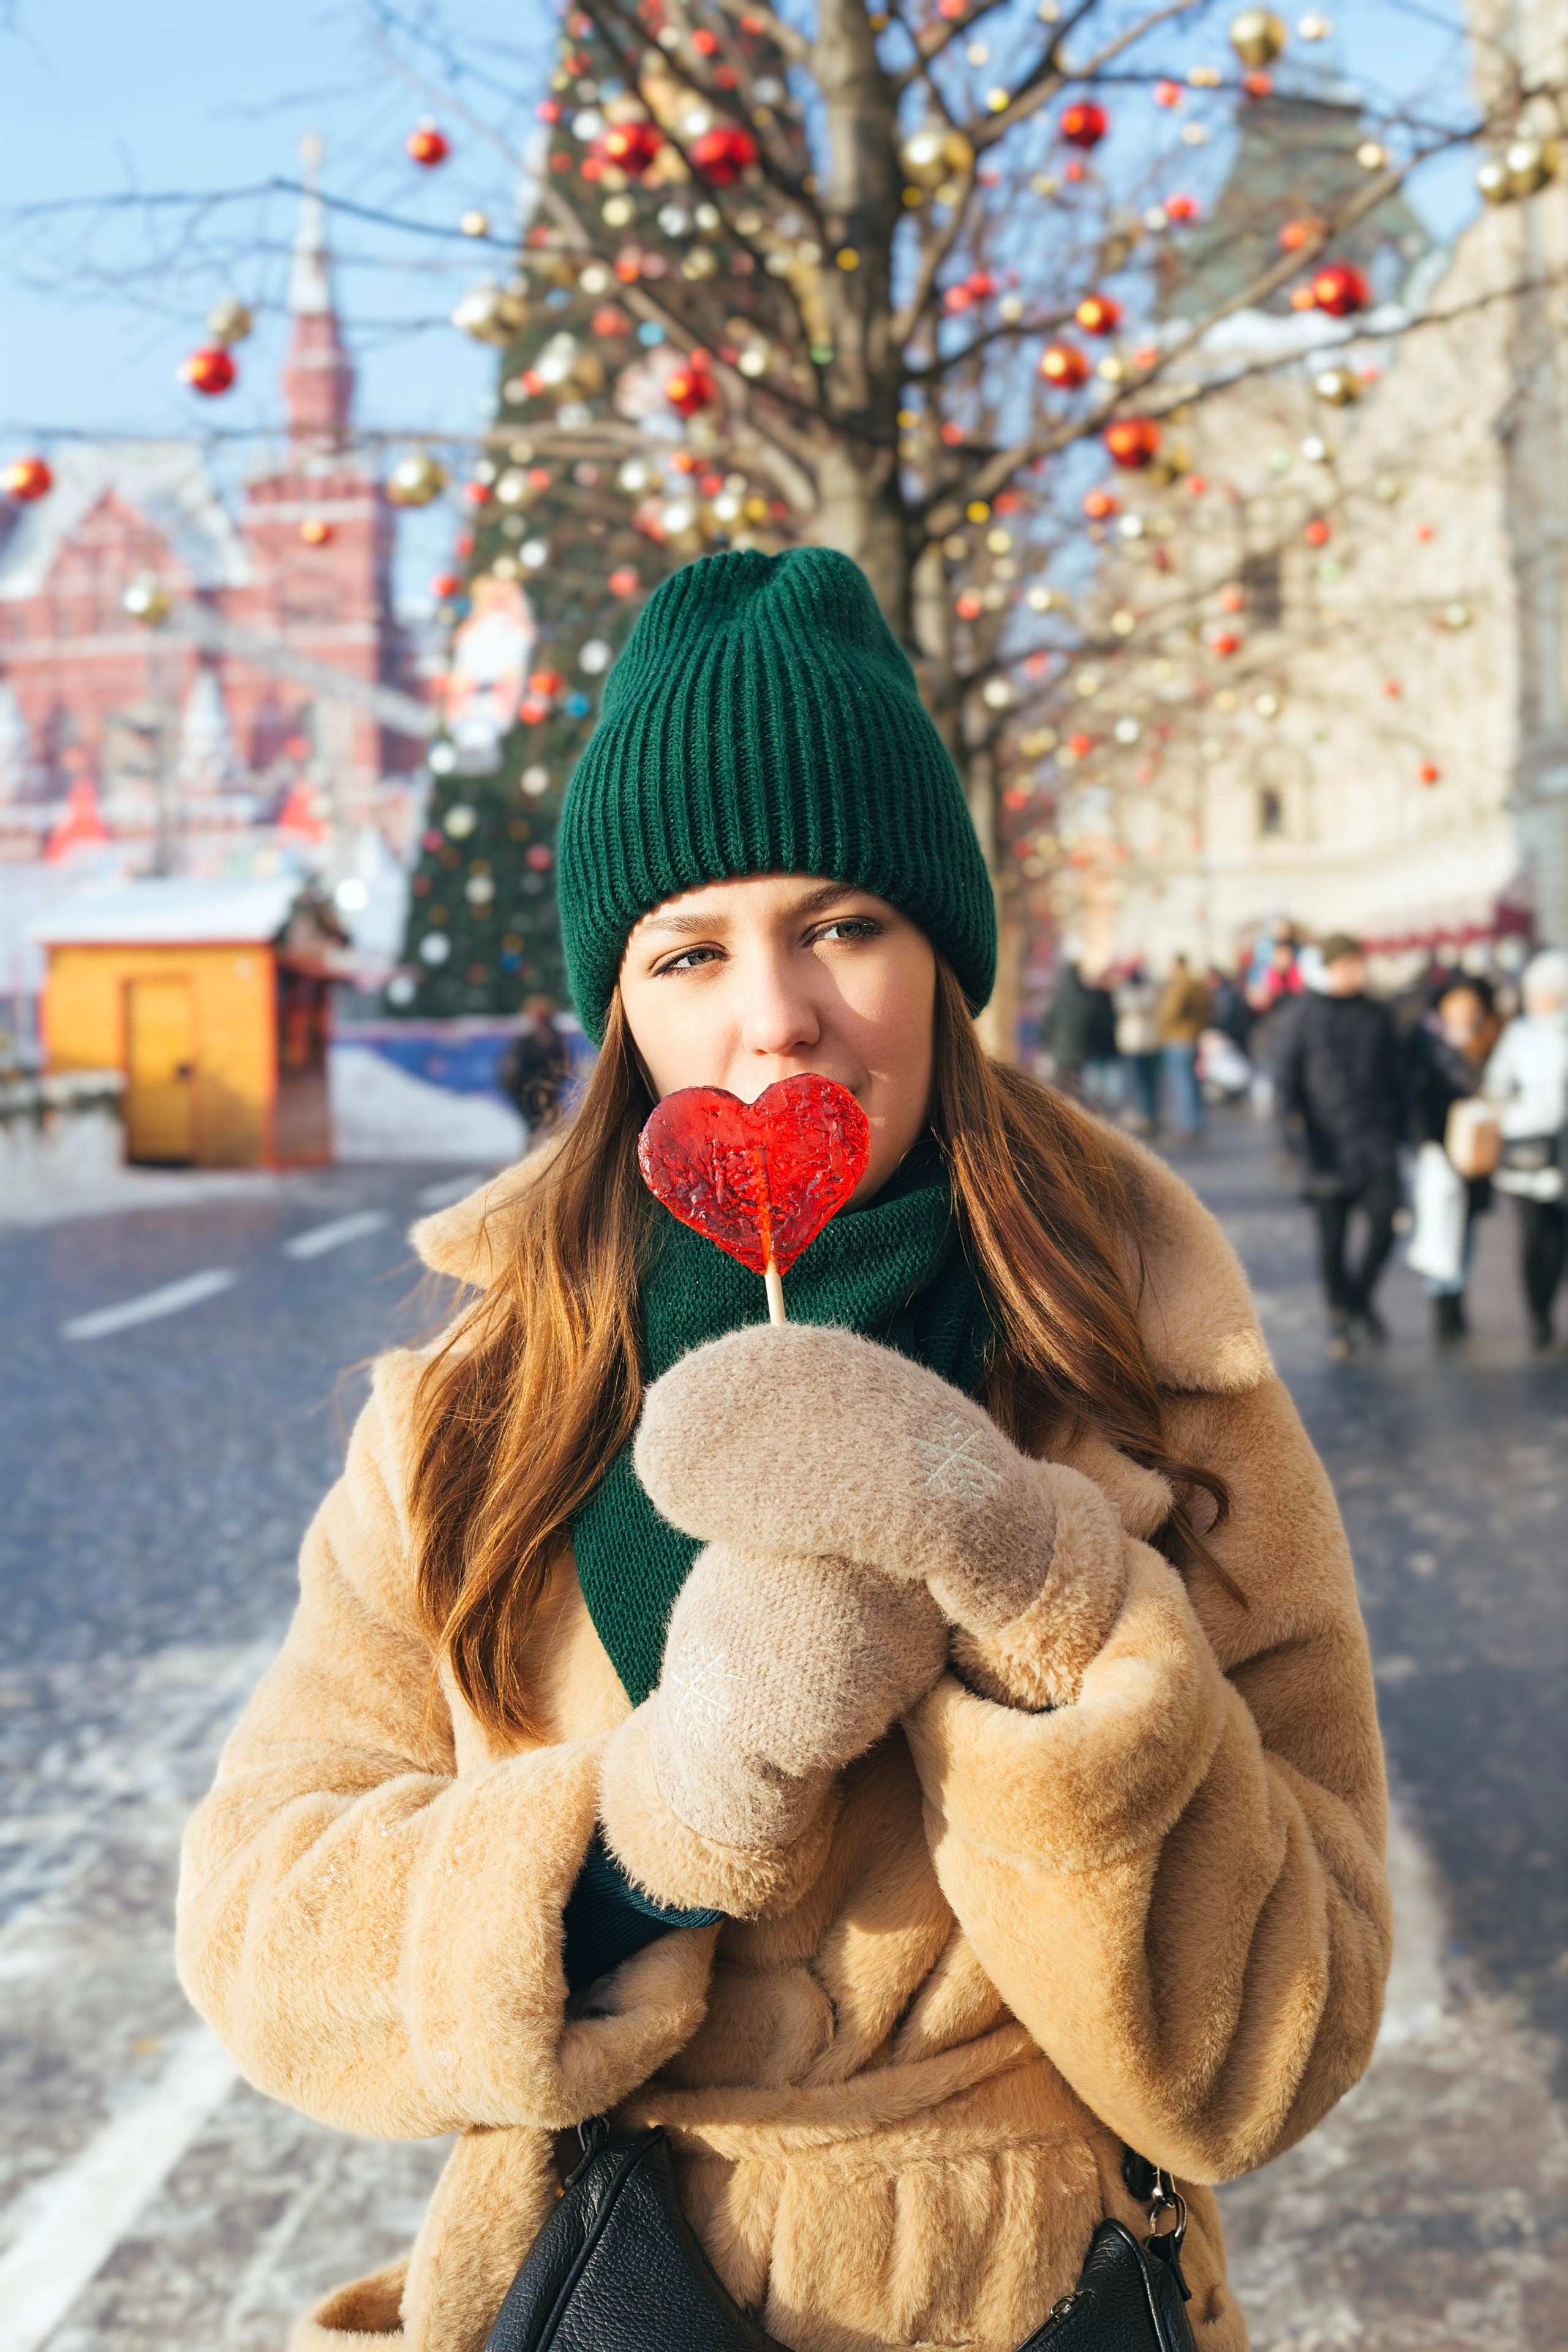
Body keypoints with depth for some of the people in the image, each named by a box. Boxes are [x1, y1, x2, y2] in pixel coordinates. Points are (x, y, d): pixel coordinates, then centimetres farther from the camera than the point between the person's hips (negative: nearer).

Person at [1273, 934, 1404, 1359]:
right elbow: (1285, 1073, -3)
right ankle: (1339, 1314, 18)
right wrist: (1296, 1117, -15)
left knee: (1385, 1220, -11)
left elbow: (1394, 1077, 17)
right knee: (1332, 1236, 2)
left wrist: (1397, 1129, 13)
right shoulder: (1301, 1015, 0)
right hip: (1328, 1143, -2)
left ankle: (1361, 1296, 12)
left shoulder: (1377, 1015, 11)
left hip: (1376, 1138, 2)